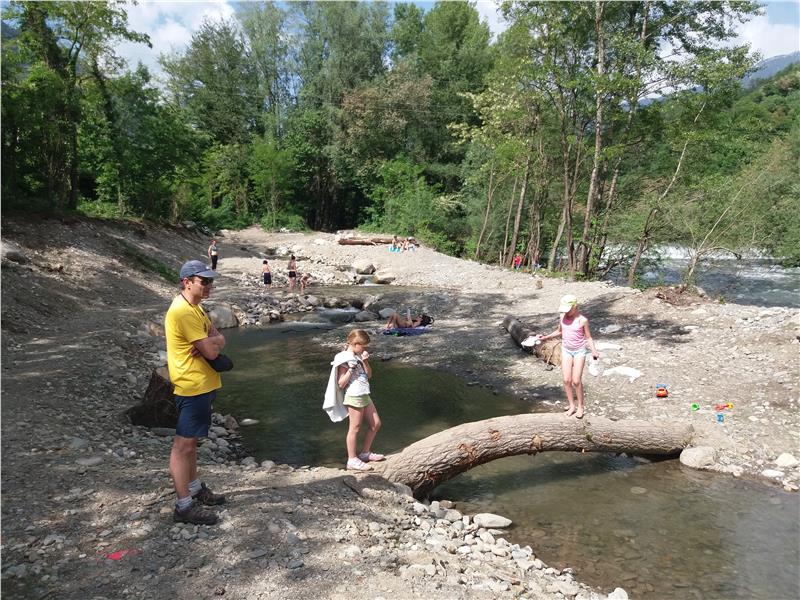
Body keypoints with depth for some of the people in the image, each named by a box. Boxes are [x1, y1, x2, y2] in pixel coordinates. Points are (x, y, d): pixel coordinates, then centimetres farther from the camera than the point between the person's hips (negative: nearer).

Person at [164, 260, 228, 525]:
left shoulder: (195, 308, 12)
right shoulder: (183, 311, -21)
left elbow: (219, 341, 8)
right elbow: (211, 351, -24)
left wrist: (210, 342, -14)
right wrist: (213, 341, -2)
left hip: (202, 384, 10)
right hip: (192, 386, -10)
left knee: (191, 440, 20)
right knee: (184, 444, -3)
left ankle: (195, 488, 33)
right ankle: (184, 506, 4)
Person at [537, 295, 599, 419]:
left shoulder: (582, 320, -13)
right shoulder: (562, 317, -1)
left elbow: (588, 337, -6)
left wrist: (594, 350, -19)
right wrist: (546, 337, 7)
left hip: (579, 351, -4)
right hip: (566, 350, 4)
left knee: (576, 381, -8)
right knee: (566, 380, -1)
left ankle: (580, 407, 10)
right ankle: (572, 406, 13)